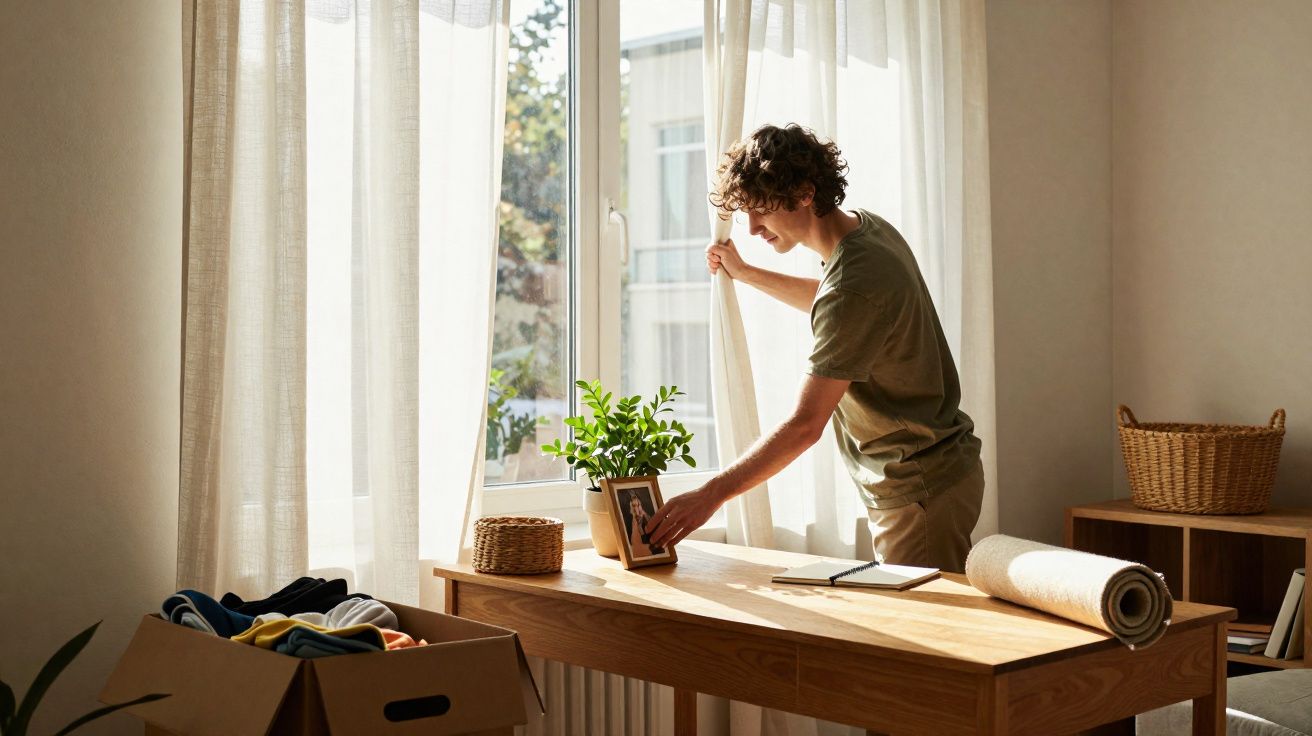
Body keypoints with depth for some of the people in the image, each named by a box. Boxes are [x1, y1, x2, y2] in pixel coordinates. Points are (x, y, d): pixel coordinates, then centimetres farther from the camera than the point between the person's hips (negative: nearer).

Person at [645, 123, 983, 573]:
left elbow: (804, 425, -28)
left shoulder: (854, 286, -28)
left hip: (919, 490, -10)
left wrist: (711, 495, -25)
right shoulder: (866, 227, 3)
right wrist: (744, 273, 21)